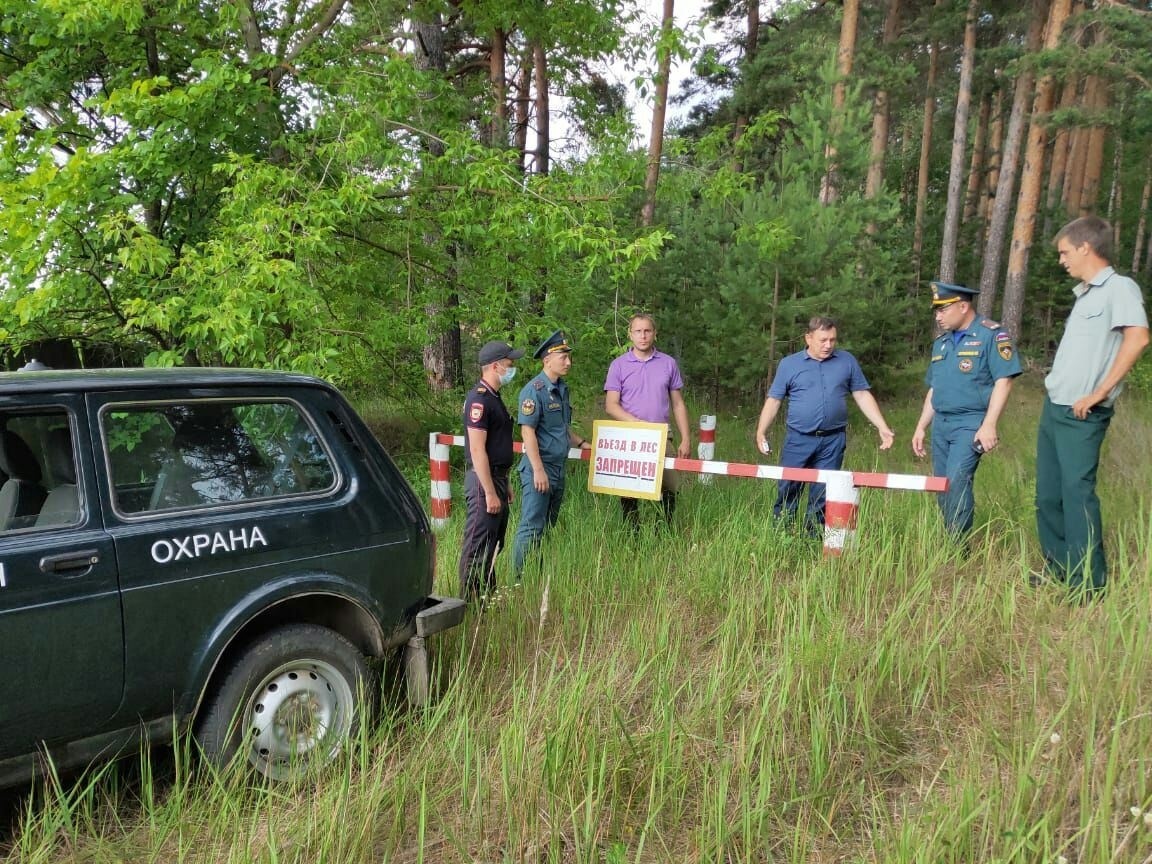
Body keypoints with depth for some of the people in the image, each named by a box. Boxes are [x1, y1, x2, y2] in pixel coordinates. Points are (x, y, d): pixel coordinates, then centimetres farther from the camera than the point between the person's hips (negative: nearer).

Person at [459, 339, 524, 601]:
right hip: (483, 480, -10)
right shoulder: (478, 399, -17)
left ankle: (488, 597, 28)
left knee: (493, 544, 17)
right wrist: (490, 492, -23)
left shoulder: (493, 397, 15)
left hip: (497, 478, 10)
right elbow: (477, 450, -22)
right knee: (478, 547, -4)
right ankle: (470, 601, 3)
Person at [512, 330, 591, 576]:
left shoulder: (562, 389, 13)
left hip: (559, 469, 9)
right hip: (539, 469, -9)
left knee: (548, 528, 15)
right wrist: (538, 470, -21)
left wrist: (581, 443, 14)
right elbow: (527, 431, -18)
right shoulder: (534, 390, -13)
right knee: (531, 528, -5)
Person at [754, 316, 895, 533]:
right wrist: (761, 432, -4)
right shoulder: (789, 364, 3)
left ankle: (814, 533, 16)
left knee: (823, 492, 5)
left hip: (833, 440, 1)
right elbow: (773, 400, 4)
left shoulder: (847, 361, 7)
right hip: (798, 439, -1)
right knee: (788, 488, 3)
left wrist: (882, 428, 1)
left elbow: (863, 395, 8)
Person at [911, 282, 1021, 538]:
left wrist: (989, 425, -21)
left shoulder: (992, 335, -6)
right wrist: (921, 427, 16)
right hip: (940, 425, 7)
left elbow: (1003, 381, -13)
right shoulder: (941, 343, 16)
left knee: (956, 483, -18)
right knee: (942, 488, 8)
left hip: (970, 424, -7)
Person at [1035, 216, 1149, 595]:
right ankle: (1057, 569, 23)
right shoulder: (1084, 294, 16)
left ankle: (1089, 583, -1)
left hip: (1081, 413, -9)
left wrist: (1099, 393, -24)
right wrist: (1055, 398, 14)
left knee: (1077, 491, -9)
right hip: (1054, 407, 9)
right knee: (1048, 493, 12)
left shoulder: (1119, 287, -10)